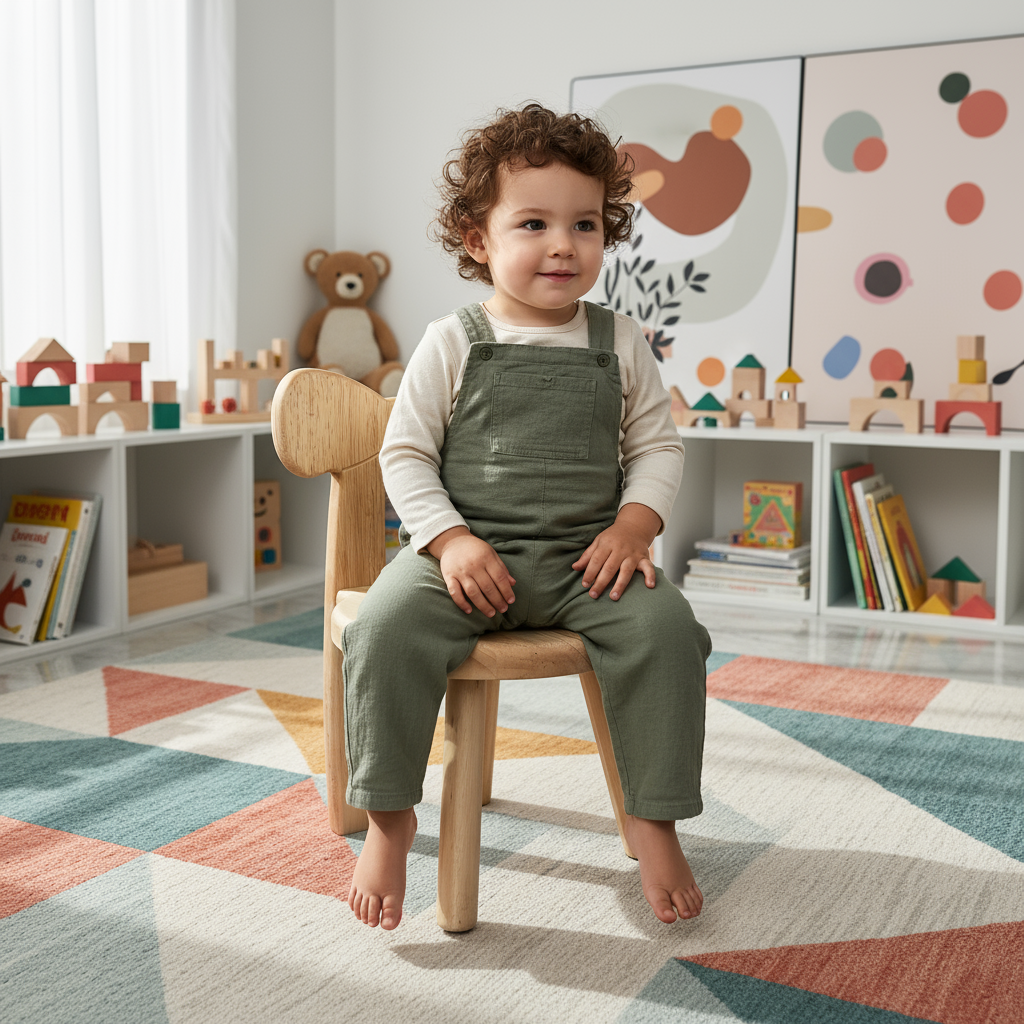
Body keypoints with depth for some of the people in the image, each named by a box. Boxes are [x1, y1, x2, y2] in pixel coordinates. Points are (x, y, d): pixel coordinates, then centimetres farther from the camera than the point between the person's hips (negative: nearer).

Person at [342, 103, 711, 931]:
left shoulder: (621, 344, 8)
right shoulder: (453, 343, 2)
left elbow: (658, 446, 11)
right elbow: (406, 453, 2)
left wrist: (635, 522, -8)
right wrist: (450, 540, -13)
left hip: (586, 553, 2)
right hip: (468, 549, -1)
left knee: (665, 627, -24)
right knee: (387, 627, -27)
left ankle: (653, 818, -5)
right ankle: (390, 817, -6)